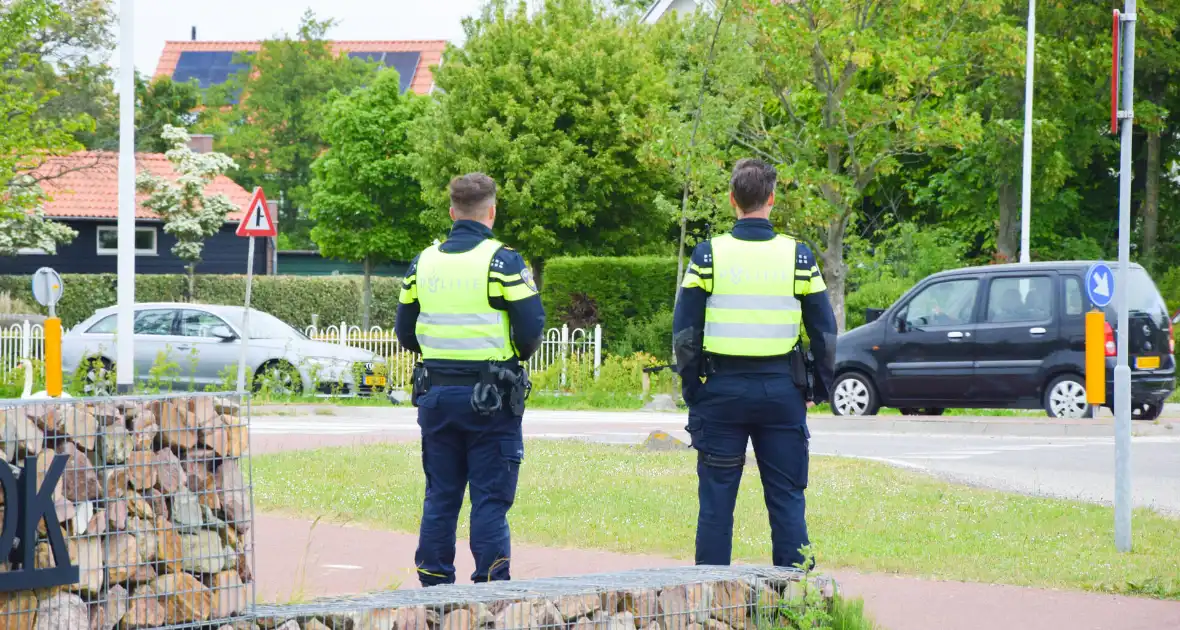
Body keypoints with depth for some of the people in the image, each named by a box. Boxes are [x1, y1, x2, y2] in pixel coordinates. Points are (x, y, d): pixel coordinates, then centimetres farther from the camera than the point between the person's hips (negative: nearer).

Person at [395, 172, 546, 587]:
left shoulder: (424, 262, 6)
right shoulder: (502, 261, -9)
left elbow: (405, 334, 10)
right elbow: (532, 329, -11)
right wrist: (516, 355, 10)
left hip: (436, 395, 4)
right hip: (490, 398, -4)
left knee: (440, 496, 11)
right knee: (491, 498, -1)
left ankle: (433, 583, 12)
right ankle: (492, 584, -3)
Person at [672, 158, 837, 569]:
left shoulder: (709, 255, -3)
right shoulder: (798, 256, 0)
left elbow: (685, 331, -3)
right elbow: (824, 331, 3)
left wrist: (693, 392, 5)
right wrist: (819, 390, 12)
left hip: (722, 390, -1)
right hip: (781, 391, 1)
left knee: (716, 499, 5)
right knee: (787, 498, 6)